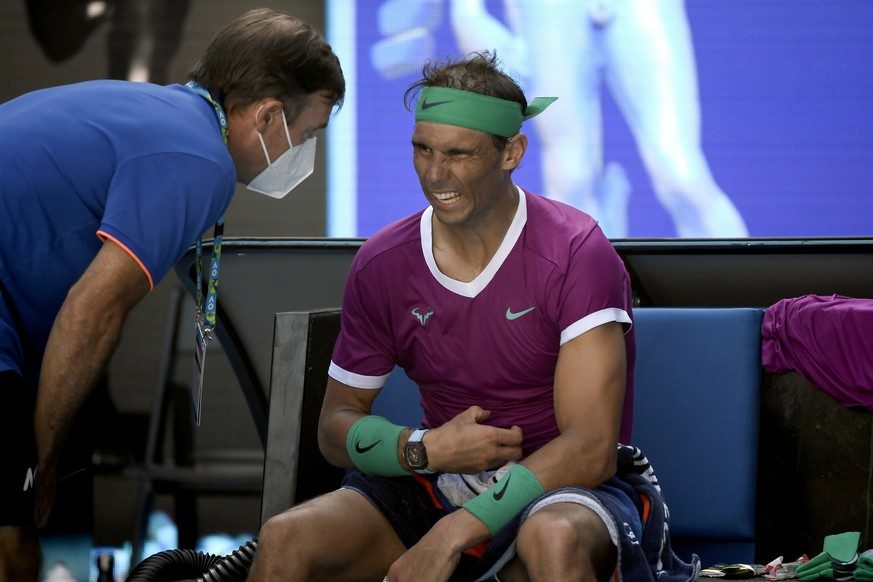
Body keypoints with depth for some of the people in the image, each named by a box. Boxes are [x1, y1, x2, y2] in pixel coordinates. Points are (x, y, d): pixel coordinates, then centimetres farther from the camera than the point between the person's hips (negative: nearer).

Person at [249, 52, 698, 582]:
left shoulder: (576, 254, -14)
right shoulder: (381, 264, 1)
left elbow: (590, 448, -21)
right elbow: (337, 426, 10)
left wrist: (450, 536, -29)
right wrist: (424, 449, -14)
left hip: (563, 488, -4)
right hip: (439, 483, 4)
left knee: (553, 539, -40)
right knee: (283, 539, -21)